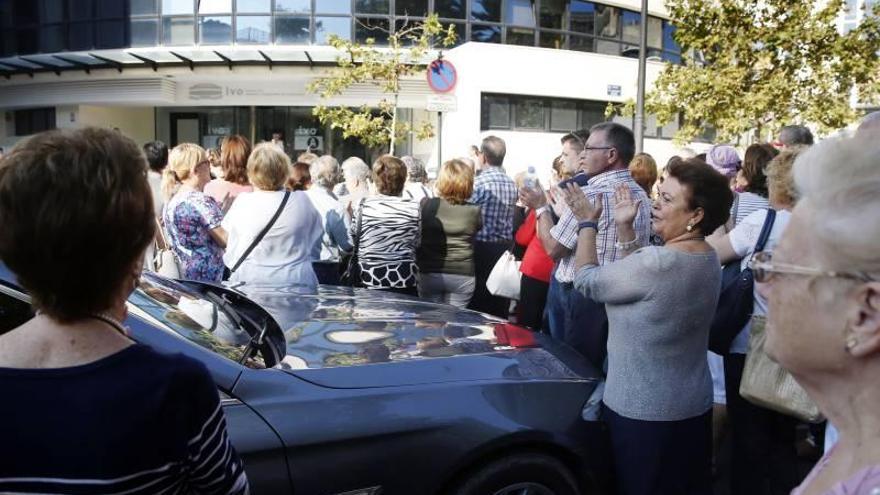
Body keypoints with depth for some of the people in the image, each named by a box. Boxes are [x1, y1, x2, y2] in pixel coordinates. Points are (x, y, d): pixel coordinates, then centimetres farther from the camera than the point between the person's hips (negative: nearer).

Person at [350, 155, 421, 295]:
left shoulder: (362, 206, -8)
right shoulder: (413, 209, -8)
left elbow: (352, 239, 3)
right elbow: (416, 243, 3)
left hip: (369, 280, 0)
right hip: (404, 280, 0)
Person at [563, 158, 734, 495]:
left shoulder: (660, 263, -28)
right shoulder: (707, 259, 1)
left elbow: (587, 281, -15)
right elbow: (638, 277, 10)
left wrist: (588, 223, -3)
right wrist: (625, 228, 6)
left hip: (645, 412, -8)